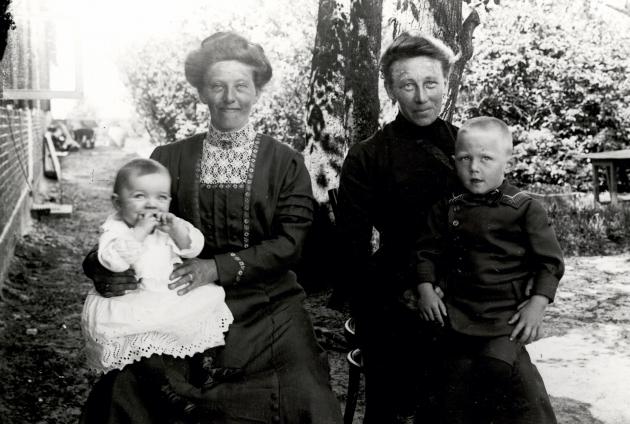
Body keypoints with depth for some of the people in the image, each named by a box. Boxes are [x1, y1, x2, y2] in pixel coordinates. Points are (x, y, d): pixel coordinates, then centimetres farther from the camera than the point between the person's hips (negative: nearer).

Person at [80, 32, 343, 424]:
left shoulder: (285, 162, 3)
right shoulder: (171, 159, 7)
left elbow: (290, 242, -4)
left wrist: (219, 267, -15)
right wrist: (103, 267, -15)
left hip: (268, 309, 0)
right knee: (124, 389, -20)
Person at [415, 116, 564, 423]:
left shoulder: (525, 208, -7)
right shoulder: (447, 209, 3)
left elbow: (549, 261, -4)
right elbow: (428, 251, 10)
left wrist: (537, 304, -13)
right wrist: (425, 287, -3)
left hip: (508, 314, -4)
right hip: (459, 313, 4)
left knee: (494, 366, -23)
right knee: (458, 376, 9)